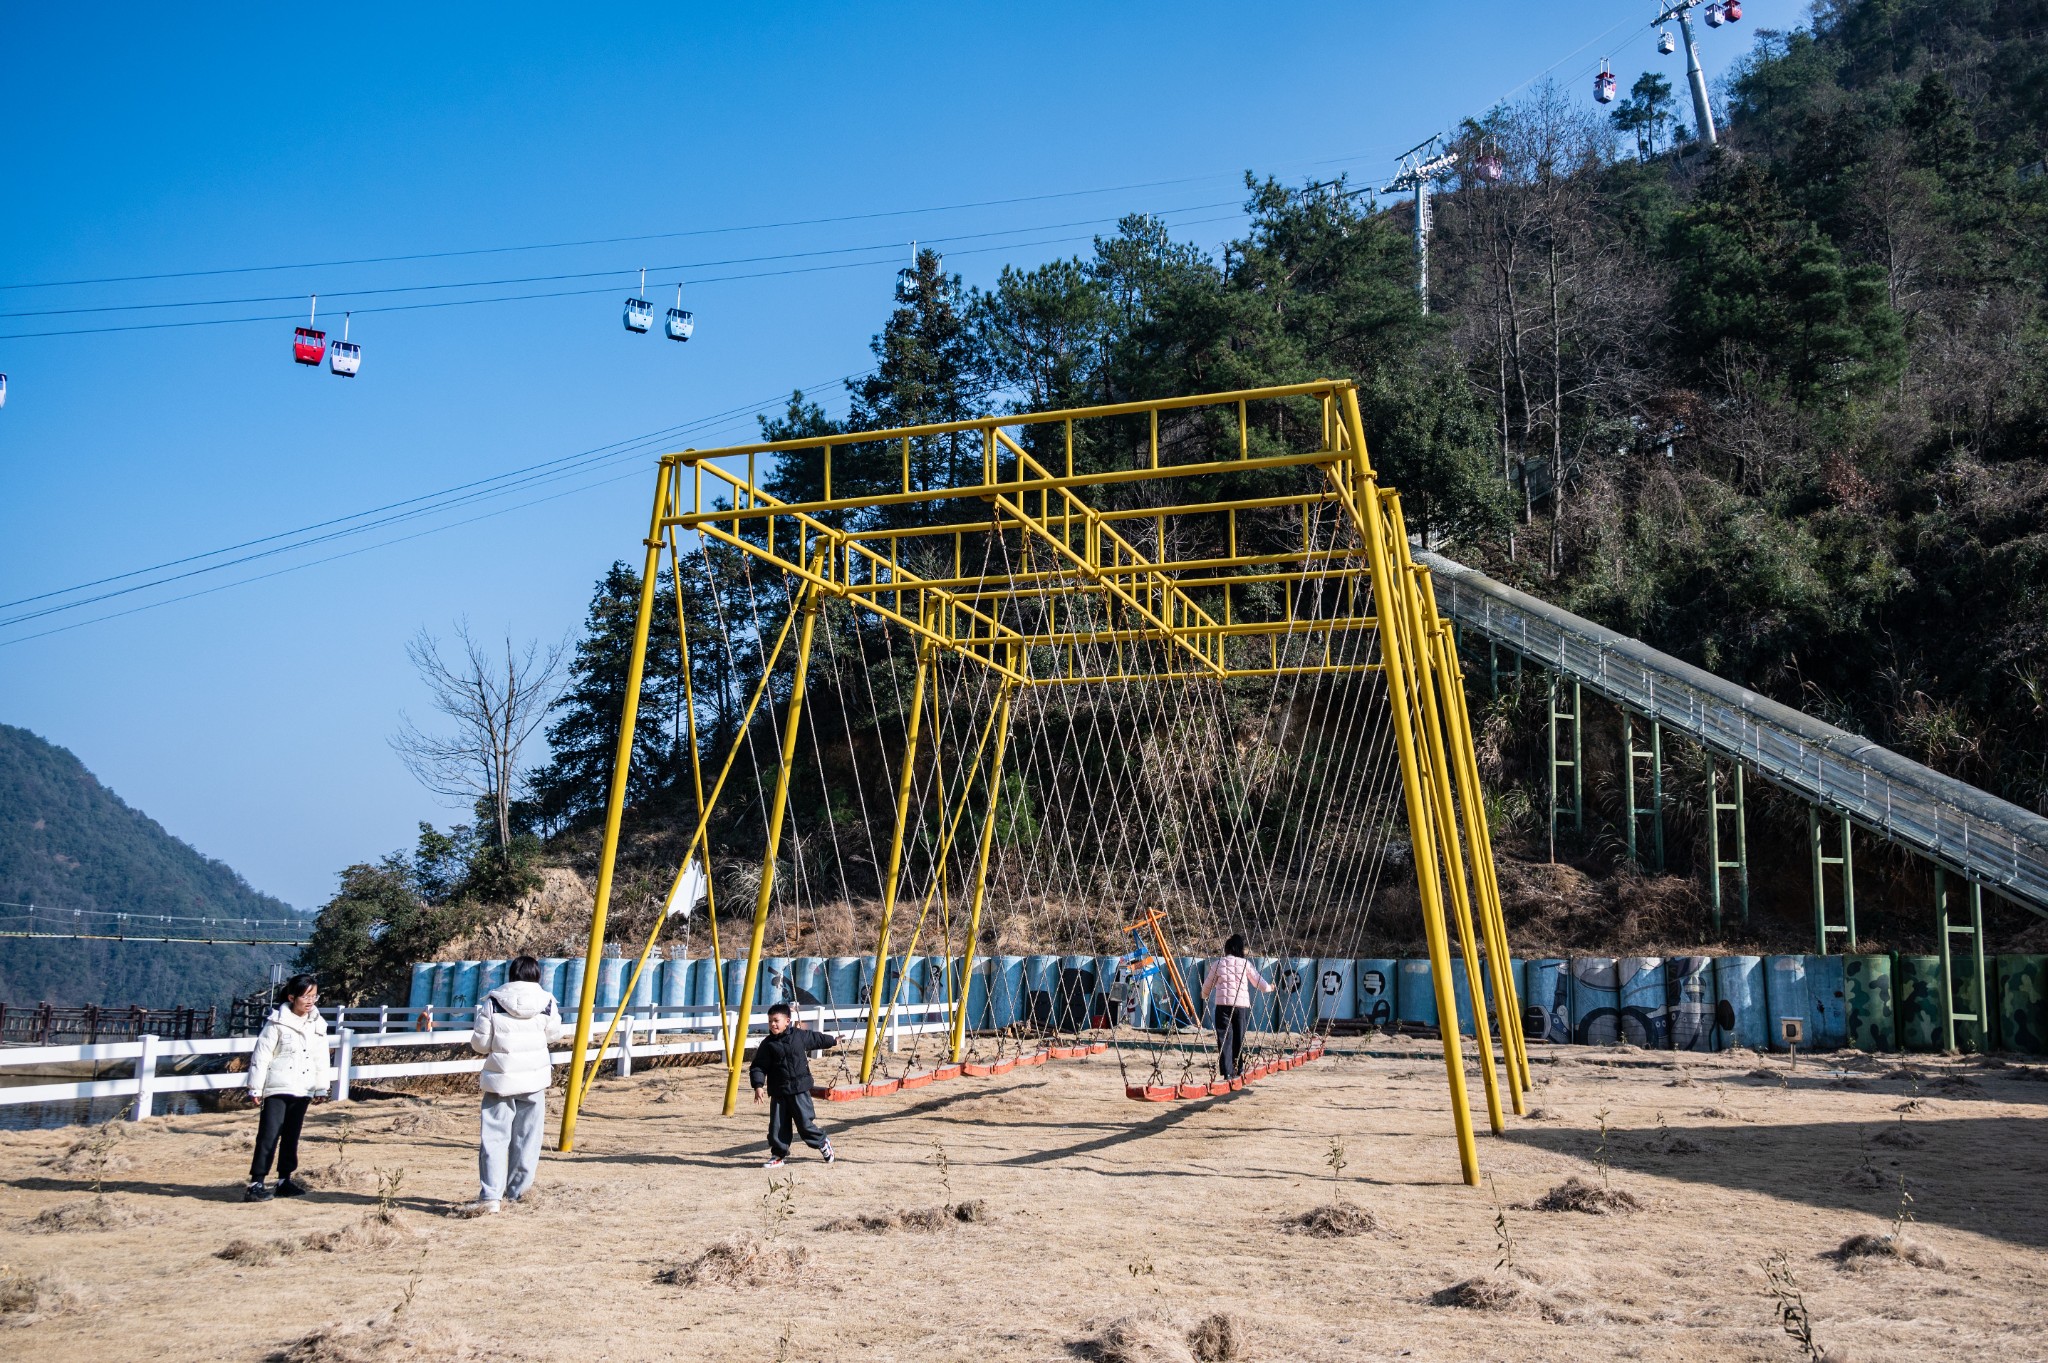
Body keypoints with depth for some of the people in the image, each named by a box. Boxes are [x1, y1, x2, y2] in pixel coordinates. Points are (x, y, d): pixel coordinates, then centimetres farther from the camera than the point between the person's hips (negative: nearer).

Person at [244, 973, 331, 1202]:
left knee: (292, 1137, 12)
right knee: (269, 1135, -11)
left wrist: (322, 1088, 12)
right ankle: (256, 1183, -11)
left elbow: (321, 1059, 13)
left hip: (303, 1090, 6)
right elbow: (261, 1056, -7)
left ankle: (285, 1179, 21)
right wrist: (255, 1088, -8)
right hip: (277, 1089, -5)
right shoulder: (277, 1023, -8)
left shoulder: (318, 1024, 8)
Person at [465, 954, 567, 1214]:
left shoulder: (493, 1002, -6)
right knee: (527, 1138, 13)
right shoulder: (546, 1003, -2)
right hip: (535, 1079, 2)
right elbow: (555, 1036, 11)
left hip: (500, 1080, -2)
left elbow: (479, 1043, -3)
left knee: (493, 1138, -1)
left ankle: (490, 1197, -10)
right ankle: (518, 1191, 21)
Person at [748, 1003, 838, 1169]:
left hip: (800, 1089, -1)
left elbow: (816, 1038, 20)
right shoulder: (767, 1044, -2)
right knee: (777, 1126, 1)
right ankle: (779, 1155, 15)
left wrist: (832, 1041, 37)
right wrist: (758, 1085, -18)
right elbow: (758, 1067, -4)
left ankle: (823, 1142, 23)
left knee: (805, 1123, -1)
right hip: (778, 1092, 1)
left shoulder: (800, 1035, 0)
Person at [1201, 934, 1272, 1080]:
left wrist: (1204, 997, 37)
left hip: (1223, 1004, -1)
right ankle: (1237, 1070, 12)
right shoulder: (1245, 964, 7)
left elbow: (1207, 986, 16)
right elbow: (1259, 982, 12)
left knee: (1224, 1038, -2)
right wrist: (1269, 988, 34)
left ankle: (1227, 1071, -12)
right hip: (1242, 1005, 1)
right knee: (1239, 1038, 10)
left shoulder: (1218, 964, 8)